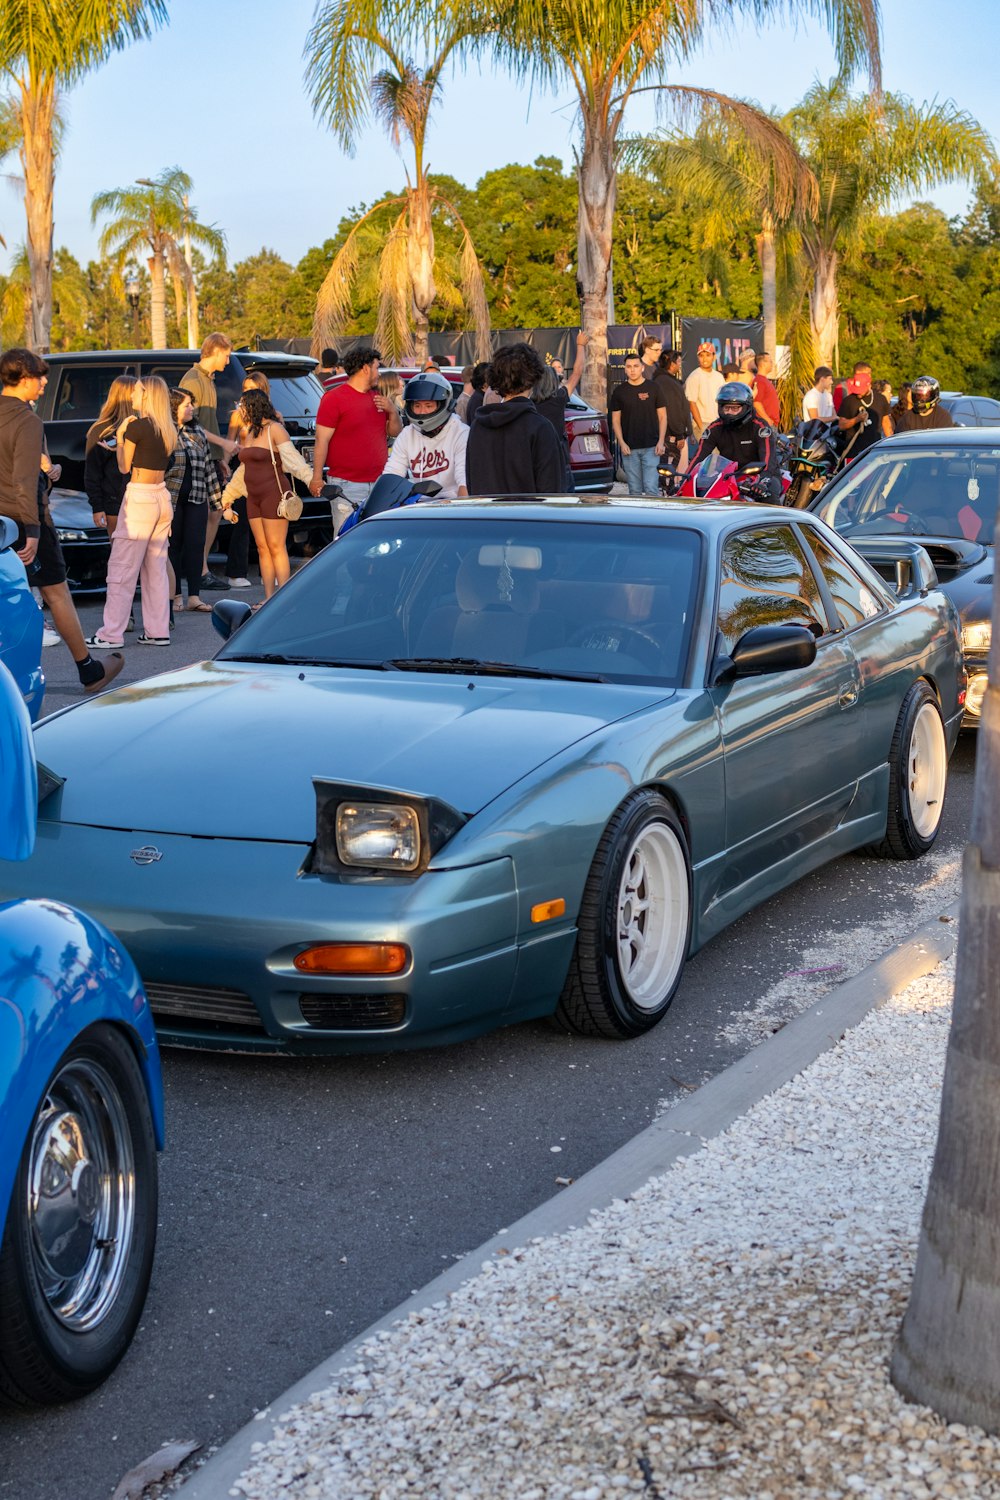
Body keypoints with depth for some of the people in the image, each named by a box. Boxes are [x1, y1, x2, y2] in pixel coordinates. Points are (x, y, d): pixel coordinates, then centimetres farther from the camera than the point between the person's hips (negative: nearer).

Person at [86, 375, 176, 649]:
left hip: (139, 498, -8)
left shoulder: (136, 426, -11)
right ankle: (158, 631, 10)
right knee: (156, 567, 10)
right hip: (162, 497, 8)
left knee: (122, 567, -5)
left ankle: (111, 634, -6)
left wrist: (120, 437, 5)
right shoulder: (168, 430, 10)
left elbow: (124, 467, -4)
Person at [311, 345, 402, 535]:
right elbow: (322, 441, -8)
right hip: (346, 486, -6)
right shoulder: (334, 398, -4)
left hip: (379, 484, 6)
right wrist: (317, 478, -14)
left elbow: (395, 432, 21)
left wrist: (393, 411, 1)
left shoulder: (377, 397, 16)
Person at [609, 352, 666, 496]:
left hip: (651, 447, -1)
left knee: (651, 487, -10)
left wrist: (661, 441, -5)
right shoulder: (619, 391, 6)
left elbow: (662, 417, 5)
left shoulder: (653, 388, 4)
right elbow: (616, 420, 7)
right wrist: (621, 442, -6)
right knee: (635, 490, 5)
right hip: (629, 448, 1)